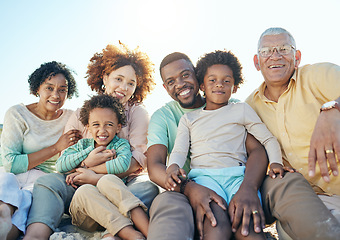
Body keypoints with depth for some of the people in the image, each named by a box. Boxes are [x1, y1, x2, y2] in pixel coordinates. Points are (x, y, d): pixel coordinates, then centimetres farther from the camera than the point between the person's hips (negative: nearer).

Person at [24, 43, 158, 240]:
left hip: (125, 185, -1)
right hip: (83, 189, 2)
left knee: (148, 186, -32)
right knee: (49, 181, -21)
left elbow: (140, 157, -8)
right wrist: (88, 161, -22)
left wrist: (99, 178, -19)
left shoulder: (138, 113, 5)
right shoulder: (80, 115, 9)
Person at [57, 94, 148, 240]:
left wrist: (86, 170, -10)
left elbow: (122, 165, -17)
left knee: (107, 180, -32)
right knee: (85, 190, -31)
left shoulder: (120, 144, 7)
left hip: (115, 203, -2)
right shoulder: (83, 145, 17)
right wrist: (89, 155, -7)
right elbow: (60, 166, 2)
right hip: (84, 208, 2)